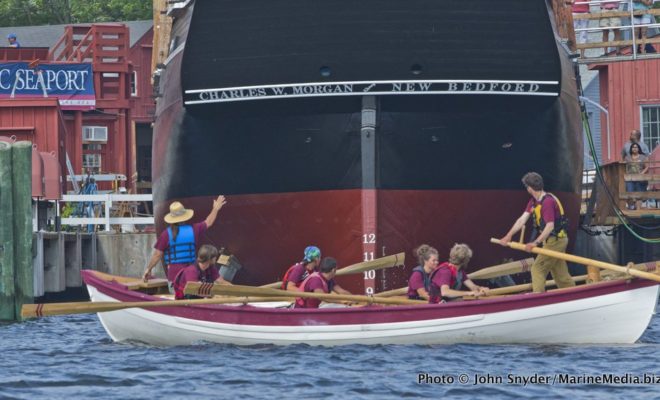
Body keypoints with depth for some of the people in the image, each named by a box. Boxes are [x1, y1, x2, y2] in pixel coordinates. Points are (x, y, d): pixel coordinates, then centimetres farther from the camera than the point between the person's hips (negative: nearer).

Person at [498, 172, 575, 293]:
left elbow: (550, 226, -28)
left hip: (555, 240, -10)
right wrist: (509, 235, -5)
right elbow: (522, 219, 3)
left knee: (538, 268, -8)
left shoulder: (548, 201, -23)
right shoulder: (533, 202, 7)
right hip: (556, 241, 10)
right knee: (560, 272, 14)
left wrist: (536, 242, -33)